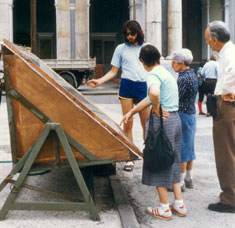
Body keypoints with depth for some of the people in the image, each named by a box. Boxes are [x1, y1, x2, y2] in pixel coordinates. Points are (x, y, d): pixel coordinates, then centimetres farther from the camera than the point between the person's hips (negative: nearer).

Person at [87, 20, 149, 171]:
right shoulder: (121, 48, 8)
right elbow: (113, 71, 8)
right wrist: (100, 81, -6)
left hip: (143, 86, 0)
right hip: (127, 86, 0)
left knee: (147, 124, 3)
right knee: (128, 124, 2)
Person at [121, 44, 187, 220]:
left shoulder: (154, 75, -12)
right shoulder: (166, 73, 15)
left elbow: (154, 94, -36)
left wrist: (157, 109, -19)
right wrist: (132, 112, 25)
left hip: (162, 120, -8)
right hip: (175, 118, 8)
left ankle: (164, 209, 12)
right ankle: (179, 205, 23)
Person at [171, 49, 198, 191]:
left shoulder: (183, 78, -19)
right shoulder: (192, 75, 10)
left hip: (182, 115, -9)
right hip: (191, 114, 10)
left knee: (181, 148, -3)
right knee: (188, 147, 15)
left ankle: (180, 182, 4)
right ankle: (189, 179, 24)